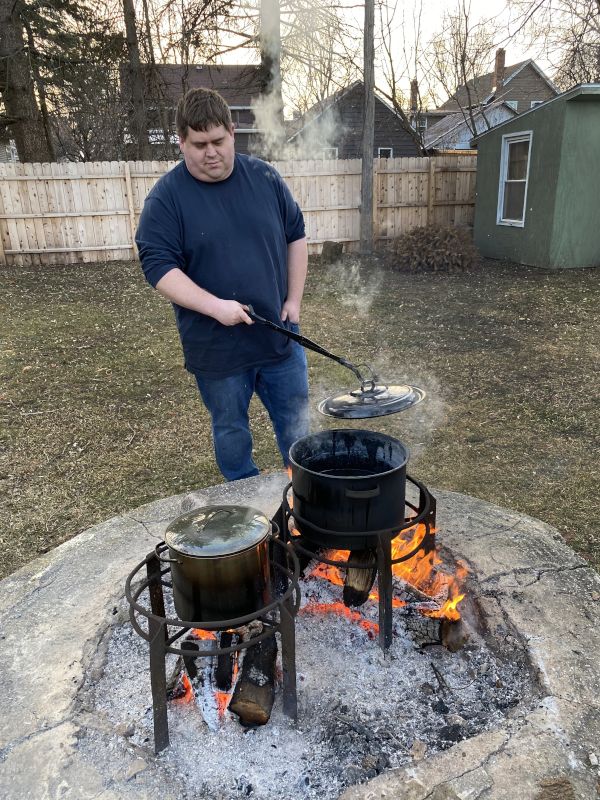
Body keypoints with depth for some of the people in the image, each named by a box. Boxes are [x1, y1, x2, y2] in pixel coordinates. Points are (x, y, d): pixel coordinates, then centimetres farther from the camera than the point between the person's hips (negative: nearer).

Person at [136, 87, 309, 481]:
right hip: (215, 347, -2)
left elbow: (296, 236, 9)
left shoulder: (265, 178, 1)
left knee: (297, 426, 14)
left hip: (279, 335, 3)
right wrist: (215, 306, -25)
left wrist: (294, 300, 2)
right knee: (231, 433, 15)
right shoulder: (166, 197, -9)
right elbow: (159, 266, -13)